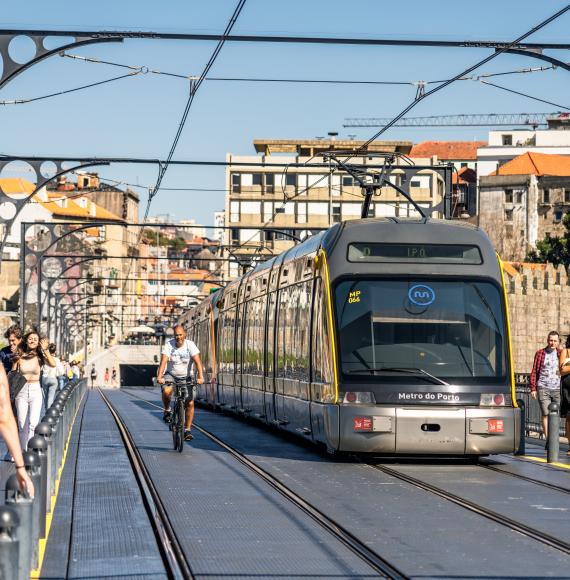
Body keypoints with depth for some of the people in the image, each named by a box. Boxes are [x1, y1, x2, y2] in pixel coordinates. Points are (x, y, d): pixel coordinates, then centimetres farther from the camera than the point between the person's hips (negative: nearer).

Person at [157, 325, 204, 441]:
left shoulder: (190, 345, -14)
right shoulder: (169, 344, -15)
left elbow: (197, 362, -23)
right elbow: (163, 361, -25)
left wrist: (201, 377, -37)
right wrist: (159, 377, -39)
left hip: (185, 377, 1)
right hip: (170, 375, -1)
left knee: (190, 403, -9)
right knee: (166, 391, -33)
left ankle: (187, 430, 4)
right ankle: (167, 410, -3)